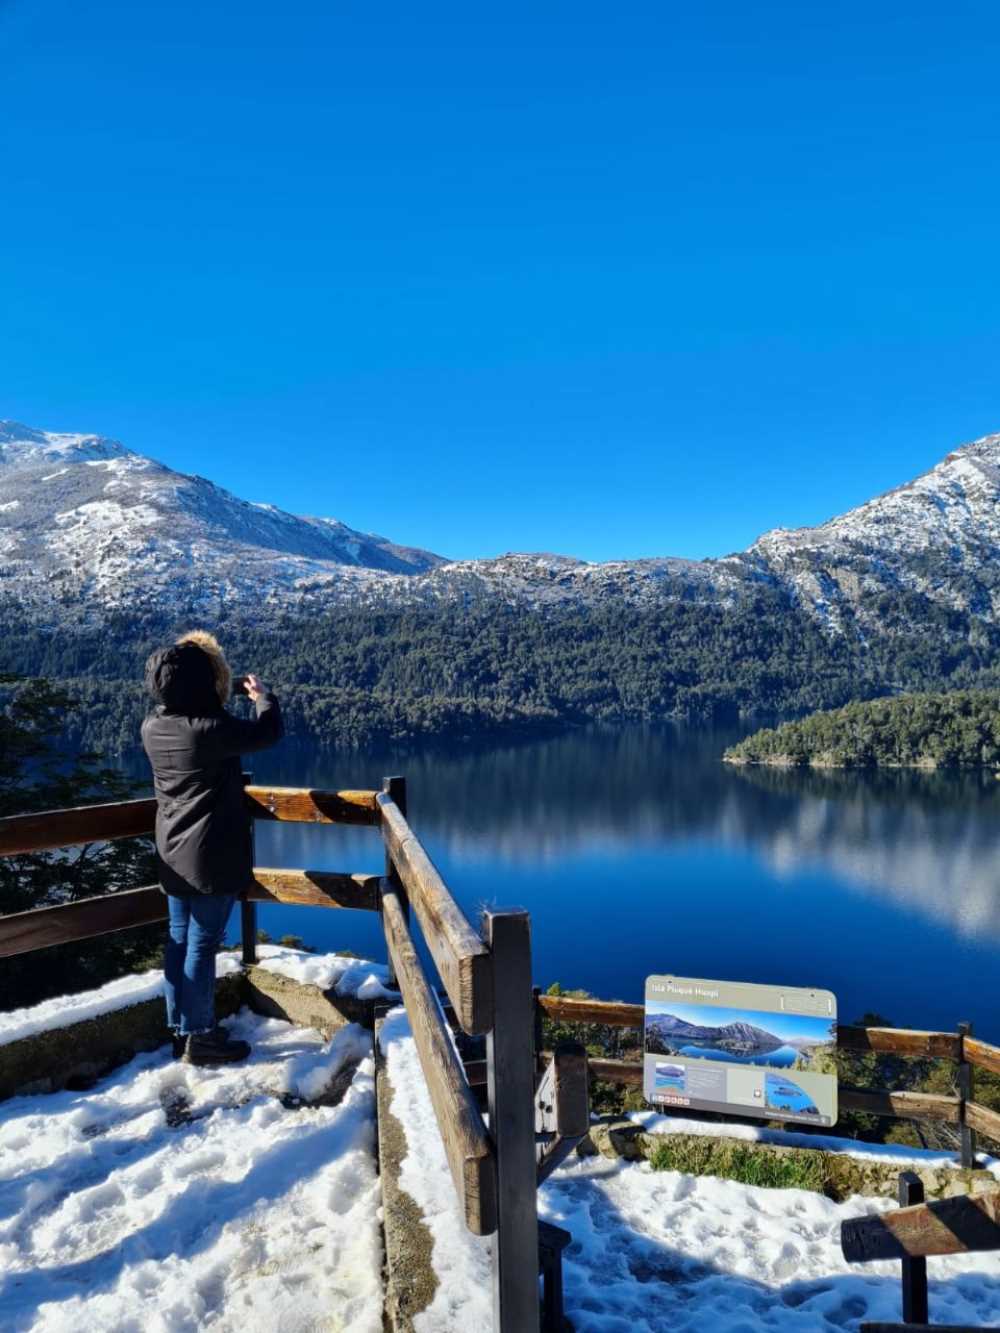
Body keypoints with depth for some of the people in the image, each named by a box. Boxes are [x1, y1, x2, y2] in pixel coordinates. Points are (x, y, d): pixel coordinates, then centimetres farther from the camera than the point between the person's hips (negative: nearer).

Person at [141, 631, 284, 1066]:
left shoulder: (153, 727, -1)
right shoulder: (210, 729, -23)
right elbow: (269, 731, -11)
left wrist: (236, 698, 19)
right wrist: (262, 694, 8)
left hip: (173, 855, 8)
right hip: (213, 856, -8)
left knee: (179, 939, 15)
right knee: (202, 945, 2)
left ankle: (179, 1028, 27)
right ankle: (198, 1038, 13)